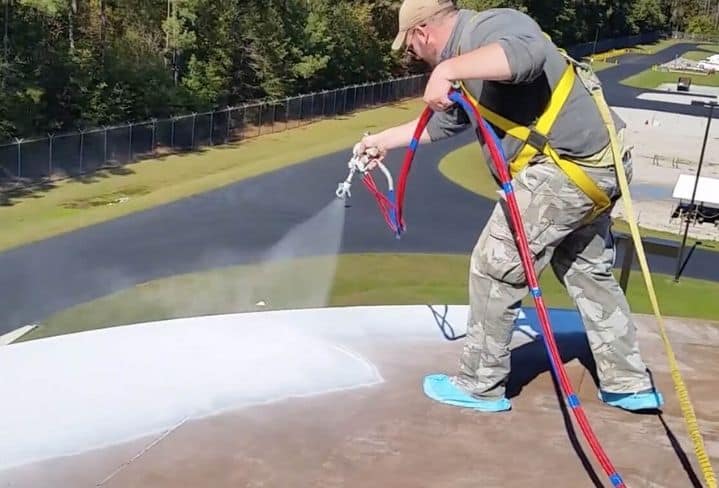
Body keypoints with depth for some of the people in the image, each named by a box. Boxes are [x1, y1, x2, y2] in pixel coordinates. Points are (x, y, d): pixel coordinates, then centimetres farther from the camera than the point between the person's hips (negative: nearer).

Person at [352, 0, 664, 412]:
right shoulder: (468, 48, 19)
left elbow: (528, 52, -38)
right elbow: (444, 122, 32)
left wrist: (447, 69, -36)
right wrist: (384, 140, 39)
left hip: (566, 168, -11)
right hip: (592, 165, 11)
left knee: (496, 267, 0)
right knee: (588, 271, 20)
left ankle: (480, 386, 13)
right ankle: (631, 384, 29)